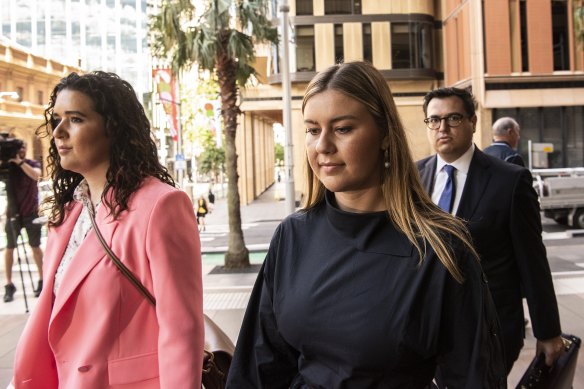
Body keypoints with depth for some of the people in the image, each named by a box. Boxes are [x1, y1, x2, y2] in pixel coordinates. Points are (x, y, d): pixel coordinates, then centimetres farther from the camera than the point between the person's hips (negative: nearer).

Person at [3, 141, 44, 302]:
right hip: (13, 212, 1)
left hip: (31, 212, -1)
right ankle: (9, 285, 4)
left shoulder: (33, 164, -1)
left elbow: (35, 175, -22)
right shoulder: (7, 165, 1)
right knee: (9, 247, 0)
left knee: (35, 246, 4)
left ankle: (42, 279, 13)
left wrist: (20, 162, -27)